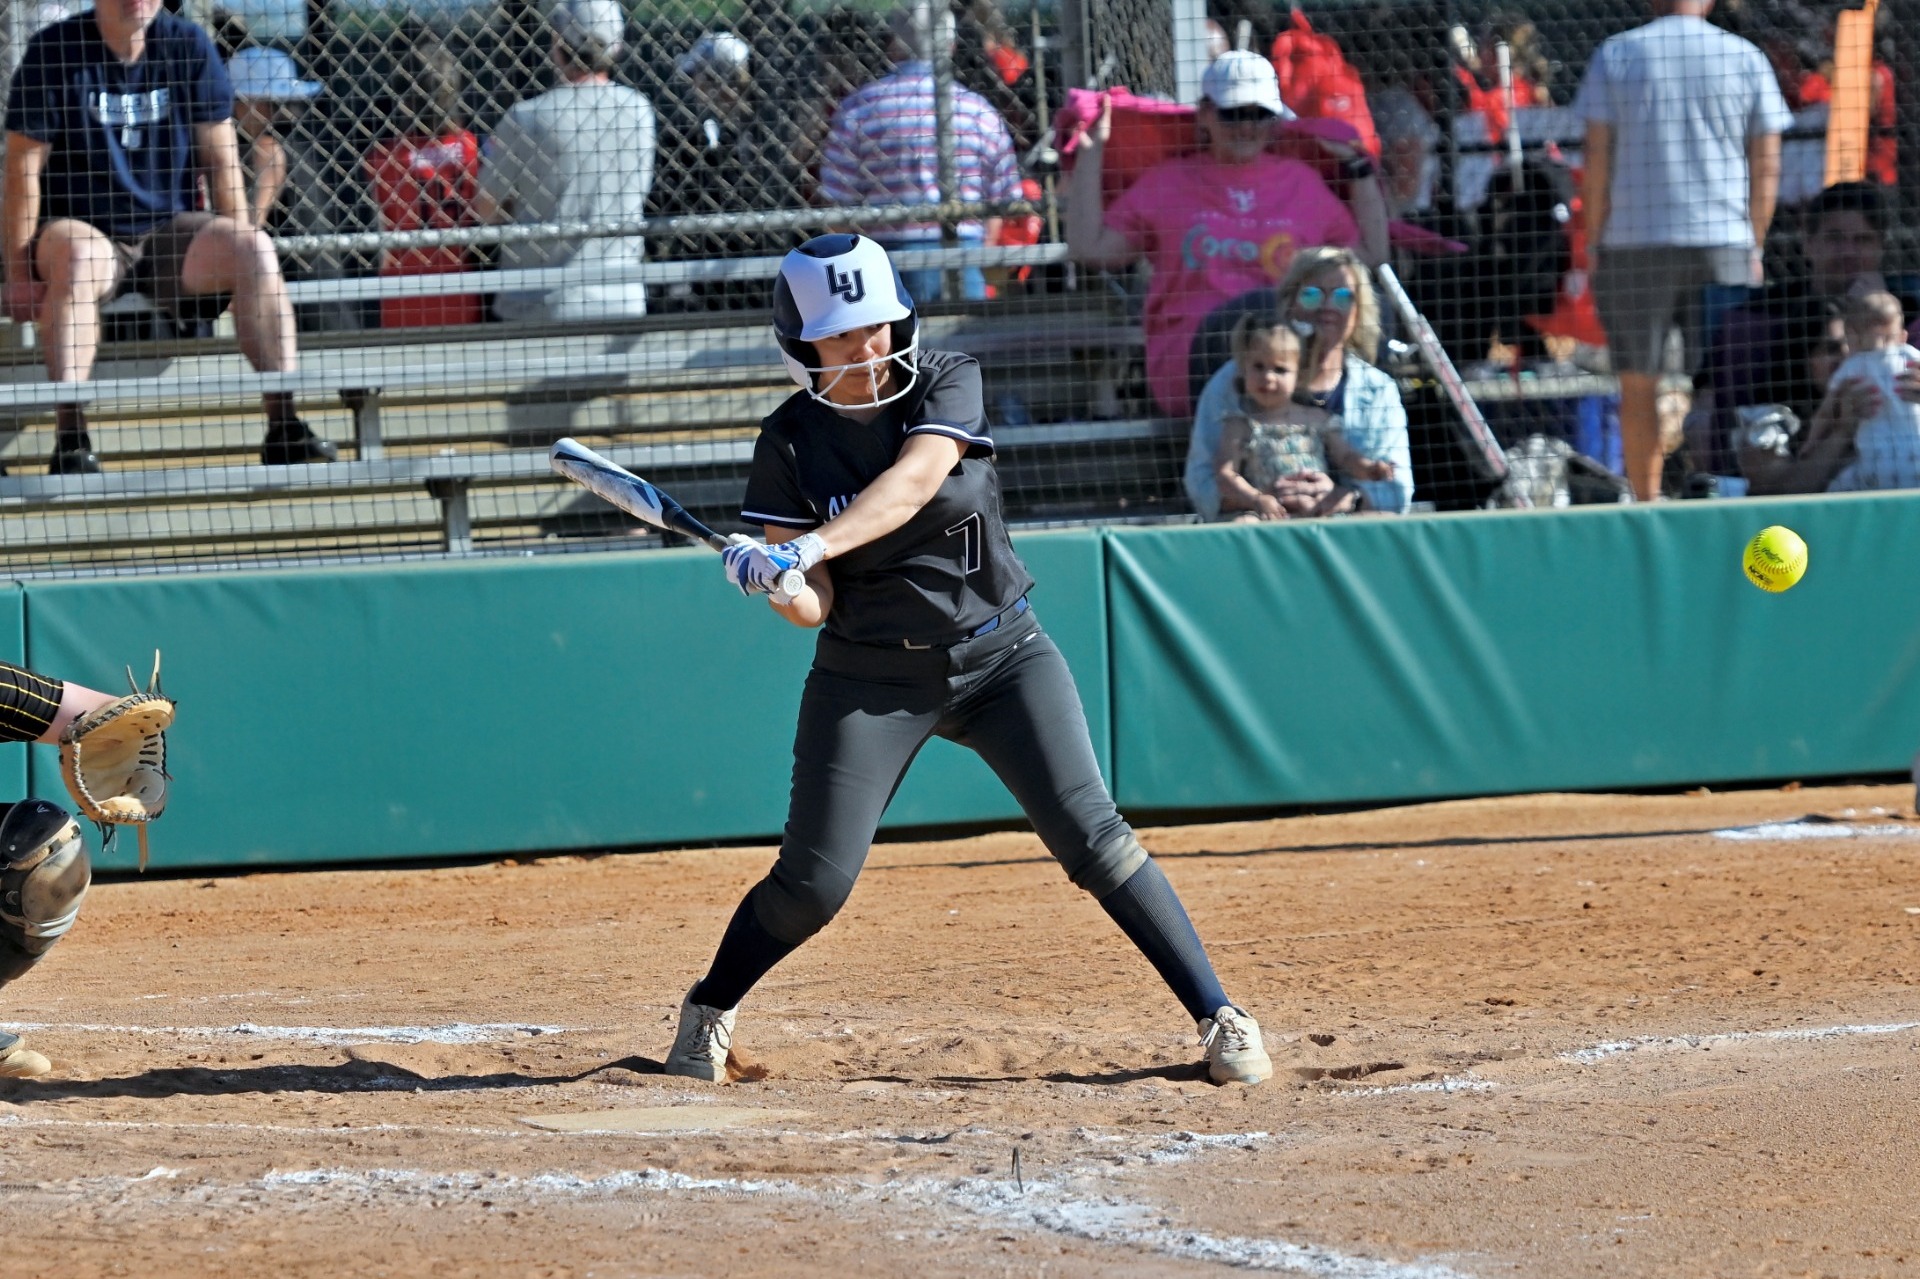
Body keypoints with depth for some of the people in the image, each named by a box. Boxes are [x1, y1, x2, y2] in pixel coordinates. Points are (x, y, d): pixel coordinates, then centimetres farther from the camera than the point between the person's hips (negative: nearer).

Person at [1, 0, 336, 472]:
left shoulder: (188, 46, 2)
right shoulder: (54, 52, -7)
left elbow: (220, 159, 5)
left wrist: (238, 254, -4)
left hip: (171, 230, 3)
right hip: (82, 226, -3)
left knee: (257, 248, -22)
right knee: (80, 256, -37)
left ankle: (284, 427, -19)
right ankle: (70, 439, -40)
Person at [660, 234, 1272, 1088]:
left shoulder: (946, 384, -9)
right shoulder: (791, 440, -7)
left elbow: (913, 481, -29)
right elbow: (811, 602, -11)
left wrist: (810, 548, -43)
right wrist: (782, 585, -35)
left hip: (1000, 655, 0)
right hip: (869, 675, 0)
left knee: (1091, 837, -11)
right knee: (813, 882, -3)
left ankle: (1218, 1016, -7)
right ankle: (707, 1015, 22)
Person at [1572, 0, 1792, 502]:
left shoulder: (1614, 55, 2)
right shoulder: (1747, 59, 5)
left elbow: (1597, 159, 0)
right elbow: (1767, 168, 6)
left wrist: (1594, 239, 6)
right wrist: (1755, 248, 13)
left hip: (1634, 245, -1)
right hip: (1725, 241, 1)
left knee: (1639, 386, 5)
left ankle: (1646, 504, 4)